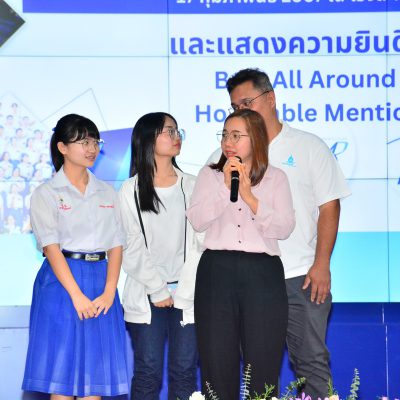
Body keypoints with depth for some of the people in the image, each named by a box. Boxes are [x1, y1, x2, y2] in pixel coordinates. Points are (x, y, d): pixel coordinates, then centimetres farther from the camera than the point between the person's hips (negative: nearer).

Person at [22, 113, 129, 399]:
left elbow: (116, 245, 7)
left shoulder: (107, 193, 13)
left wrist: (109, 291, -8)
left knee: (96, 373, 3)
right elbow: (51, 247, -8)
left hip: (101, 281, 4)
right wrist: (77, 295, -17)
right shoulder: (46, 193, 1)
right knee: (63, 368, -4)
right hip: (62, 279, -4)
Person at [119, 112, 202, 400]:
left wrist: (184, 291, -8)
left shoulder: (191, 186, 8)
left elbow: (198, 242, 2)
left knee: (185, 372, 2)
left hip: (186, 294, 1)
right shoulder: (131, 190, 3)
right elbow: (131, 248, -1)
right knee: (148, 373, 0)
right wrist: (158, 290, -7)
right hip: (146, 296, -1)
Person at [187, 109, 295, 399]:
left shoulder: (276, 178, 10)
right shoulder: (209, 175, 12)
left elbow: (284, 228, -3)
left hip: (263, 274, -1)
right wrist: (226, 187, -9)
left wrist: (249, 196, -10)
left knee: (263, 364, 1)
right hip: (217, 271, 1)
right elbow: (197, 221, -3)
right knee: (217, 361, 3)